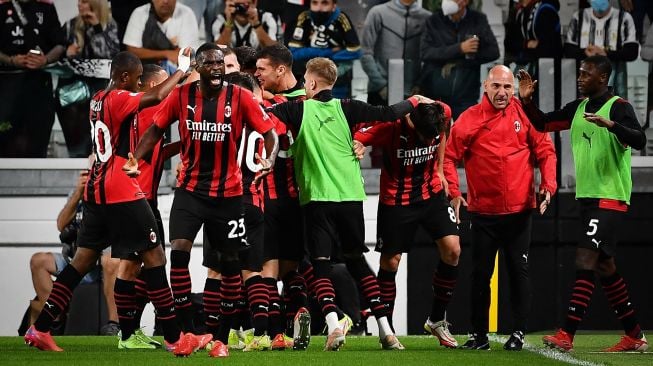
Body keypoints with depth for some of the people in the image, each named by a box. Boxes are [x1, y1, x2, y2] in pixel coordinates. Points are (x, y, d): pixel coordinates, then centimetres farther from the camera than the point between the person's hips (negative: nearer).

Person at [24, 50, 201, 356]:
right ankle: (173, 337, -1)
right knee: (154, 256, -2)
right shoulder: (120, 99, -13)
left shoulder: (97, 100, 13)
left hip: (96, 191, 9)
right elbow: (156, 97, -28)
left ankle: (40, 328, 9)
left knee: (84, 259, 12)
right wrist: (182, 70, -13)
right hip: (121, 192, -9)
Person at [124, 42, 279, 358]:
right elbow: (156, 130, 5)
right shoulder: (182, 95, -4)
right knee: (179, 251, -17)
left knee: (230, 261, 7)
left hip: (228, 191, 0)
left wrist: (270, 160, -27)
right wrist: (134, 160, -10)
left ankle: (222, 337, 20)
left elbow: (269, 133, -7)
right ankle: (187, 331, -9)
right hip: (190, 188, 0)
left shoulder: (240, 97, -9)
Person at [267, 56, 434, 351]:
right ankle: (385, 329, 8)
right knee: (356, 260, 15)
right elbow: (386, 114, 5)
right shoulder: (345, 108, 4)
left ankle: (333, 326, -20)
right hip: (351, 197, 3)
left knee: (320, 264, 1)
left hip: (317, 198, -3)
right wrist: (414, 101, 22)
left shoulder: (299, 109, -1)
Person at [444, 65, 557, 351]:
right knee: (480, 274, 6)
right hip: (483, 210, 0)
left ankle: (519, 332, 8)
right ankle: (479, 334, 13)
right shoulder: (470, 118, -3)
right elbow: (450, 155, -1)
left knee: (519, 271, 2)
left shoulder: (524, 115, -1)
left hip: (520, 209, 0)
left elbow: (545, 150, 4)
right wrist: (454, 191, -10)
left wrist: (547, 185, -8)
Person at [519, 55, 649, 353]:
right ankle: (634, 336, 19)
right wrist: (526, 100, 4)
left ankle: (566, 335, -19)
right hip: (586, 196, 8)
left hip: (610, 197, -8)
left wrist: (611, 124, -41)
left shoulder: (618, 107, -11)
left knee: (586, 260, -15)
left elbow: (639, 140, -25)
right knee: (604, 266, 11)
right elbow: (543, 123, 21)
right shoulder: (578, 108, 12)